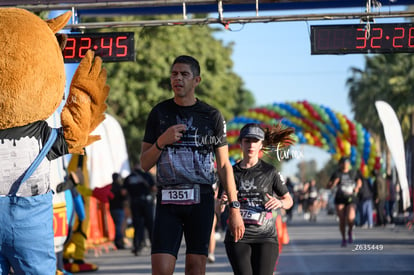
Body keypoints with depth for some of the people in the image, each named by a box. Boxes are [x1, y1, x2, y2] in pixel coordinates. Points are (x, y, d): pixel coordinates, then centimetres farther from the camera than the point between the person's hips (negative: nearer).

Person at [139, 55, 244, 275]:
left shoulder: (212, 116, 6)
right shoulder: (159, 113, 8)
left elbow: (224, 166, 7)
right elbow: (145, 164, 10)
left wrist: (235, 208, -1)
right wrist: (162, 141, -10)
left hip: (201, 200, 0)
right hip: (168, 200, 0)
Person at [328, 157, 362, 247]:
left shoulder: (353, 173, 7)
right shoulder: (337, 174, 1)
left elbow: (359, 181, 24)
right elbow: (329, 186, -2)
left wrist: (357, 187, 4)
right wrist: (334, 183, -21)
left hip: (351, 199, 0)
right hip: (340, 199, 0)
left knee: (350, 218, -20)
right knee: (342, 220, 0)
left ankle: (350, 232, 11)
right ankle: (343, 239, 18)